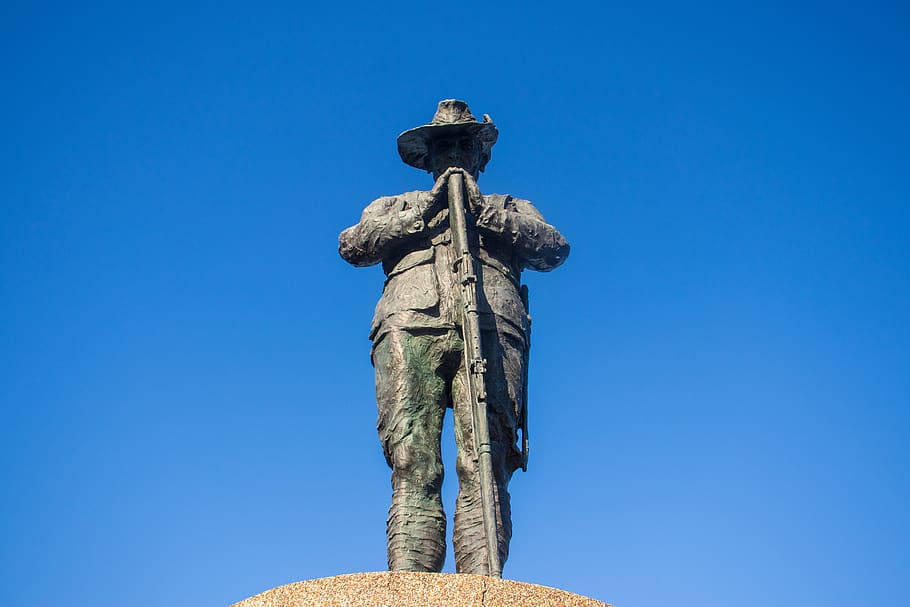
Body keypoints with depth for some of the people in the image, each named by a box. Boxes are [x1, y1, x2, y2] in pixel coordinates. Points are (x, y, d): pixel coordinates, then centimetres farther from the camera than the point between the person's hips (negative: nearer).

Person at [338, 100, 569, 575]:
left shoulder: (511, 209, 36)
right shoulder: (394, 207, 37)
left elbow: (554, 247, 14)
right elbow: (352, 245, 16)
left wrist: (483, 210, 5)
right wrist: (426, 209, 9)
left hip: (490, 326, 0)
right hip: (411, 325, 1)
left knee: (484, 464, -20)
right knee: (413, 466, -18)